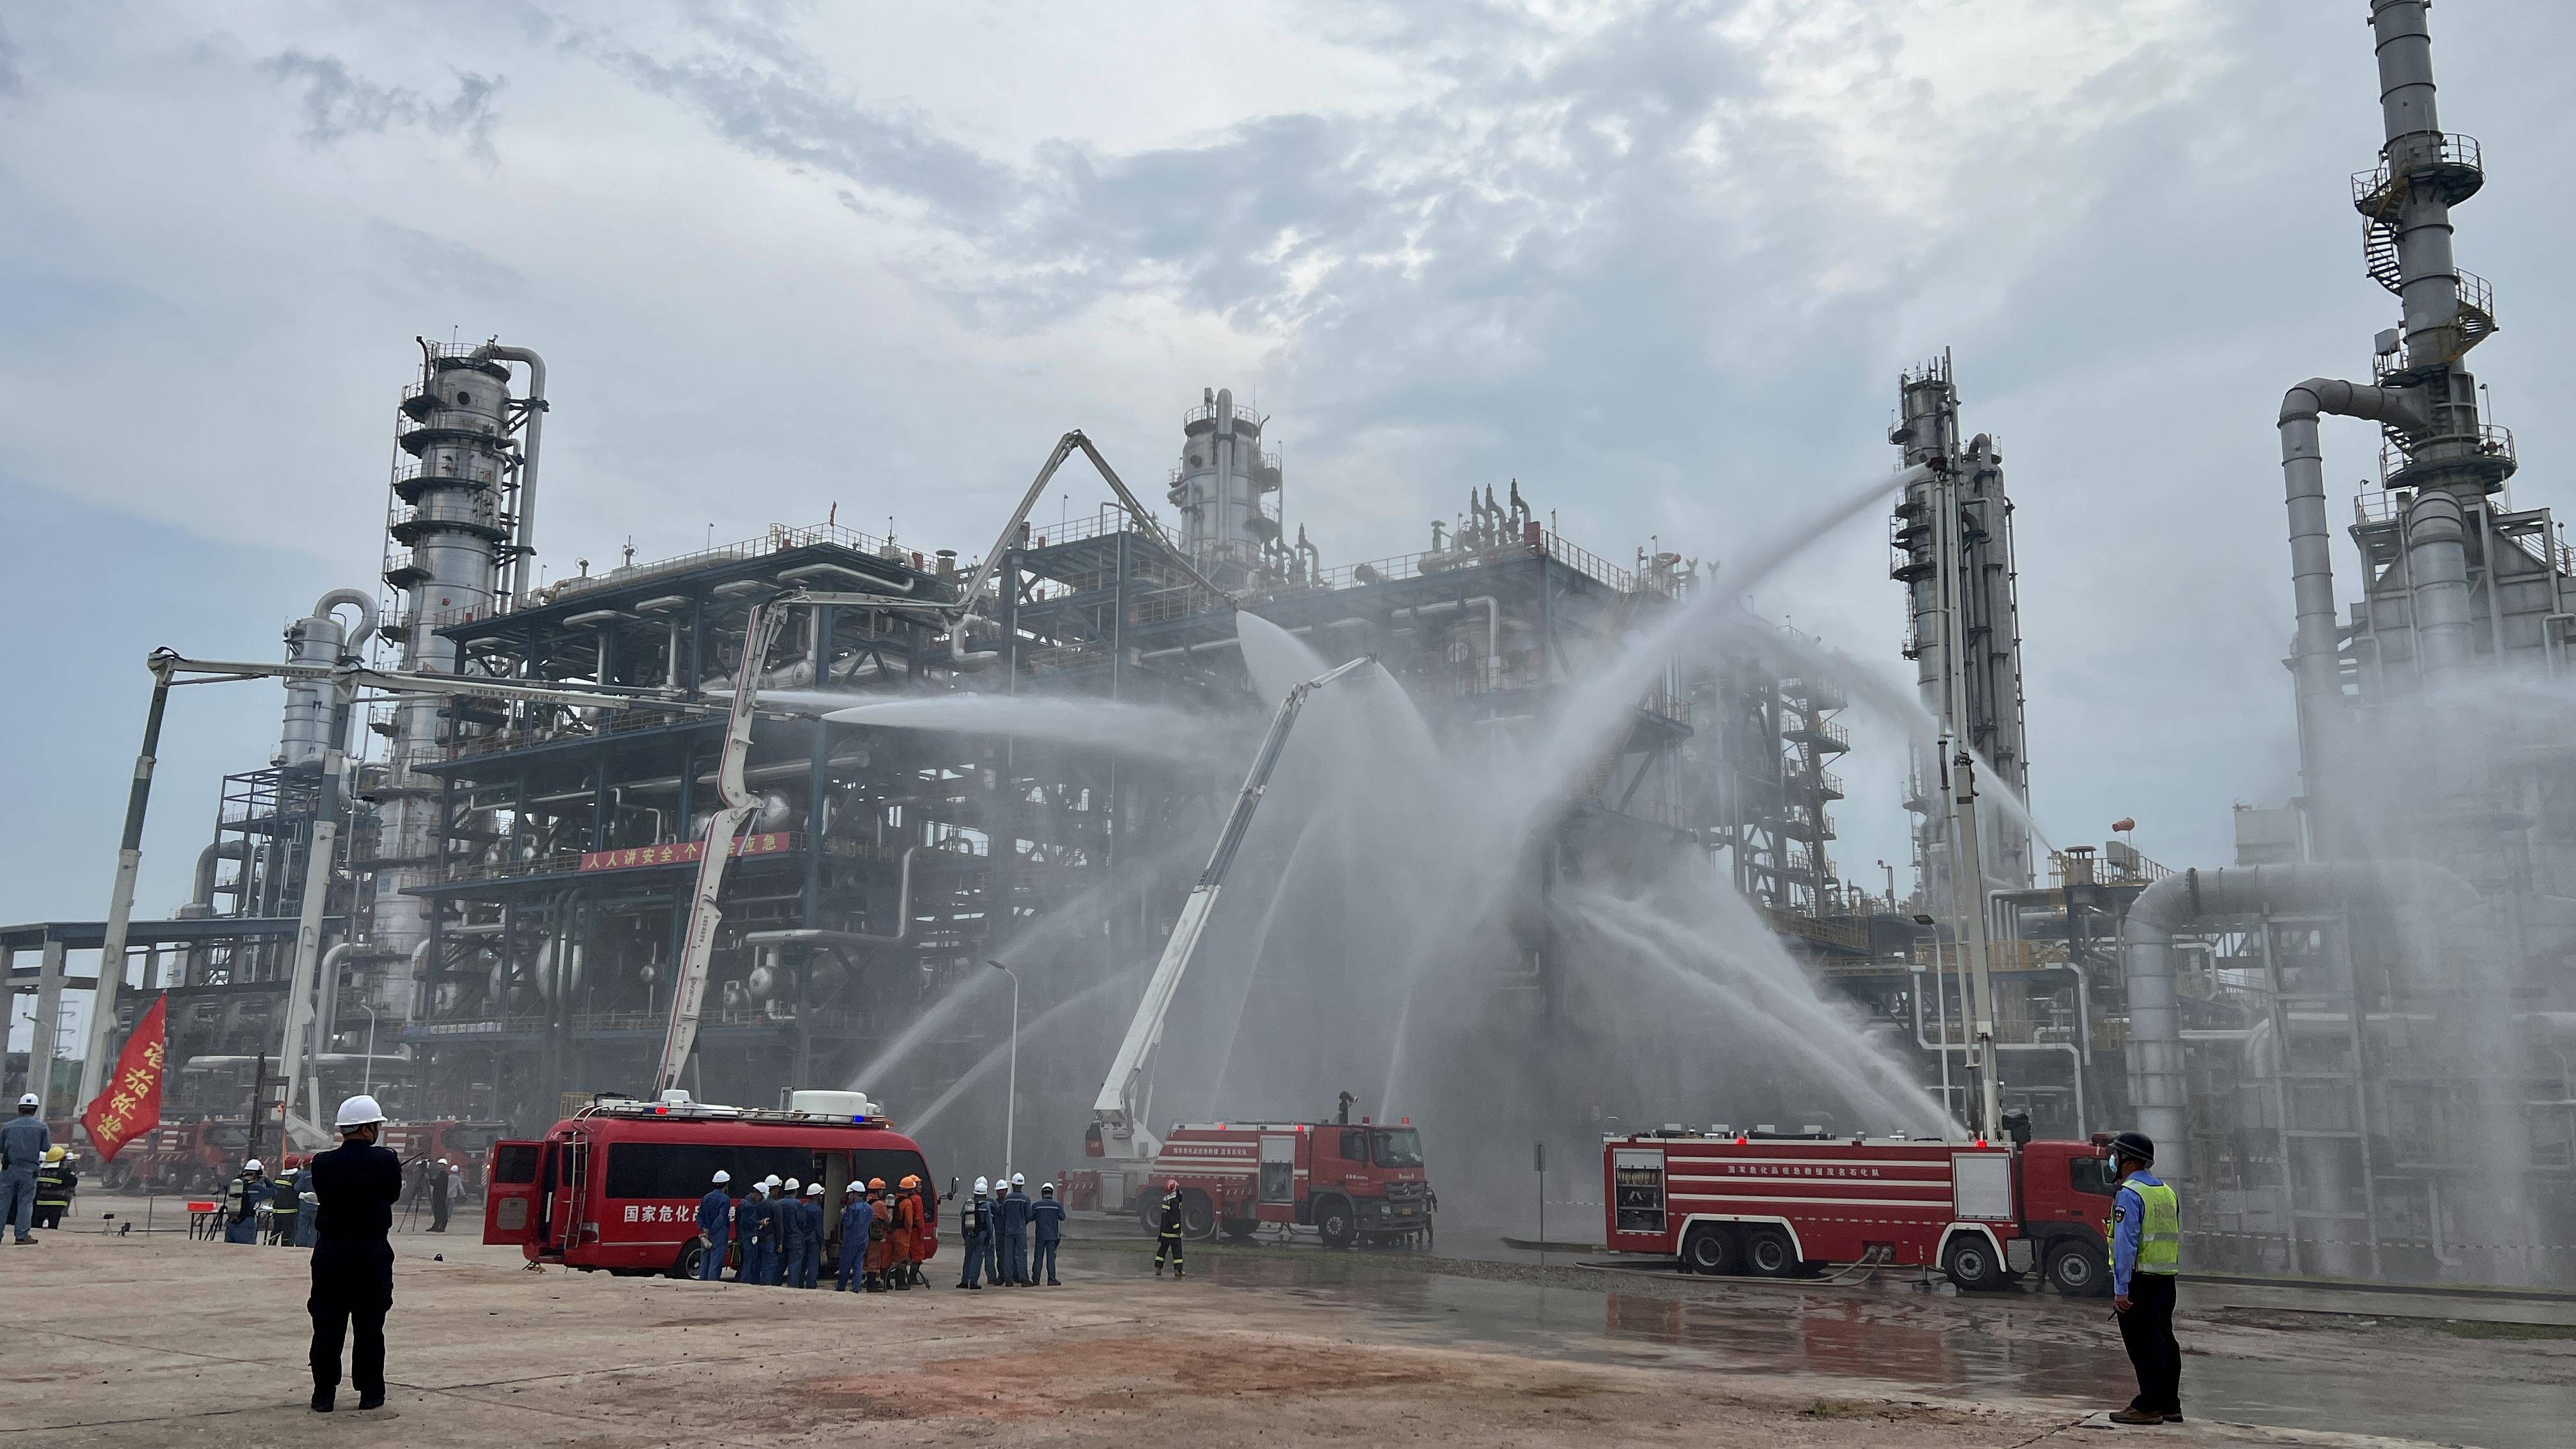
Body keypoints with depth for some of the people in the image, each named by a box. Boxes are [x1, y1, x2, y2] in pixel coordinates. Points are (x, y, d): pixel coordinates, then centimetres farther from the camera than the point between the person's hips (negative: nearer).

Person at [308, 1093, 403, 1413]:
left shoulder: (322, 1163, -6)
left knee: (327, 1325, 10)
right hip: (372, 1254, -2)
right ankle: (370, 1393, 13)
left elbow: (321, 1195, 6)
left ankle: (324, 1393, 14)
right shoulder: (386, 1161, -12)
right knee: (369, 1326, 8)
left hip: (330, 1252, 2)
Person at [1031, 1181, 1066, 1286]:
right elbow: (1062, 1217, 4)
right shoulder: (1057, 1205, -2)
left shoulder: (1036, 1205, -1)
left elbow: (1031, 1217, 5)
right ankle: (1051, 1279, -3)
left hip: (1040, 1235, 1)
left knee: (1039, 1256, 7)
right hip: (1052, 1235, -1)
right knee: (1051, 1257, 0)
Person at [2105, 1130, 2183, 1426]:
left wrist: (2121, 1290, -20)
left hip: (2139, 1280, -9)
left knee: (2142, 1343, -4)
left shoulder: (2129, 1194, -13)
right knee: (2164, 1340, 13)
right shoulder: (2167, 1192, 14)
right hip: (2166, 1279, 9)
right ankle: (2170, 1405, 19)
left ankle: (2148, 1406, -3)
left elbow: (2126, 1245, -19)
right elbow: (2175, 1239, 18)